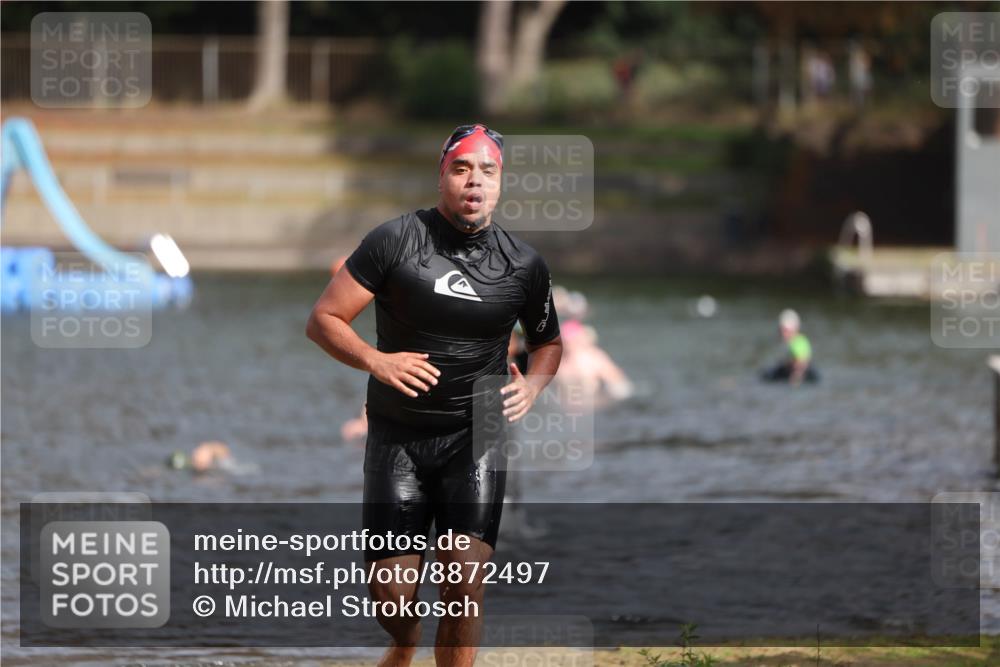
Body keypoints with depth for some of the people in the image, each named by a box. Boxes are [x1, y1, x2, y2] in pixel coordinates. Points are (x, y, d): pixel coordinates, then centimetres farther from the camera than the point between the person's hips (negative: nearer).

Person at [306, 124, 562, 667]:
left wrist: (531, 384, -1)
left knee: (465, 583, -14)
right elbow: (323, 320, -5)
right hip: (397, 435, -1)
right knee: (392, 592, 2)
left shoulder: (524, 265, 2)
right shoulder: (395, 240, -7)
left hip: (474, 437, 1)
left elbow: (547, 341, 20)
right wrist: (375, 361, -22)